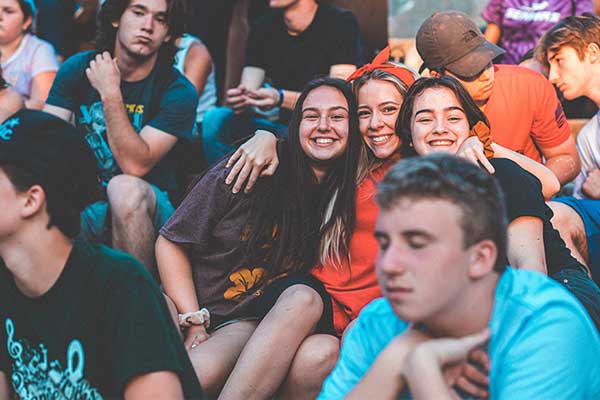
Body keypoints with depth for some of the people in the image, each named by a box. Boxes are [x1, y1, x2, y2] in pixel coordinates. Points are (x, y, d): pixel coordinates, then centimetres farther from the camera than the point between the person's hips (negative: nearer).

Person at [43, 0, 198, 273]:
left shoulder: (178, 92, -8)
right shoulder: (78, 69, 4)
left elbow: (135, 165, -18)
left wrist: (110, 94, -21)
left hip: (147, 207, -2)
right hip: (83, 206, 2)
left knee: (124, 188, -36)